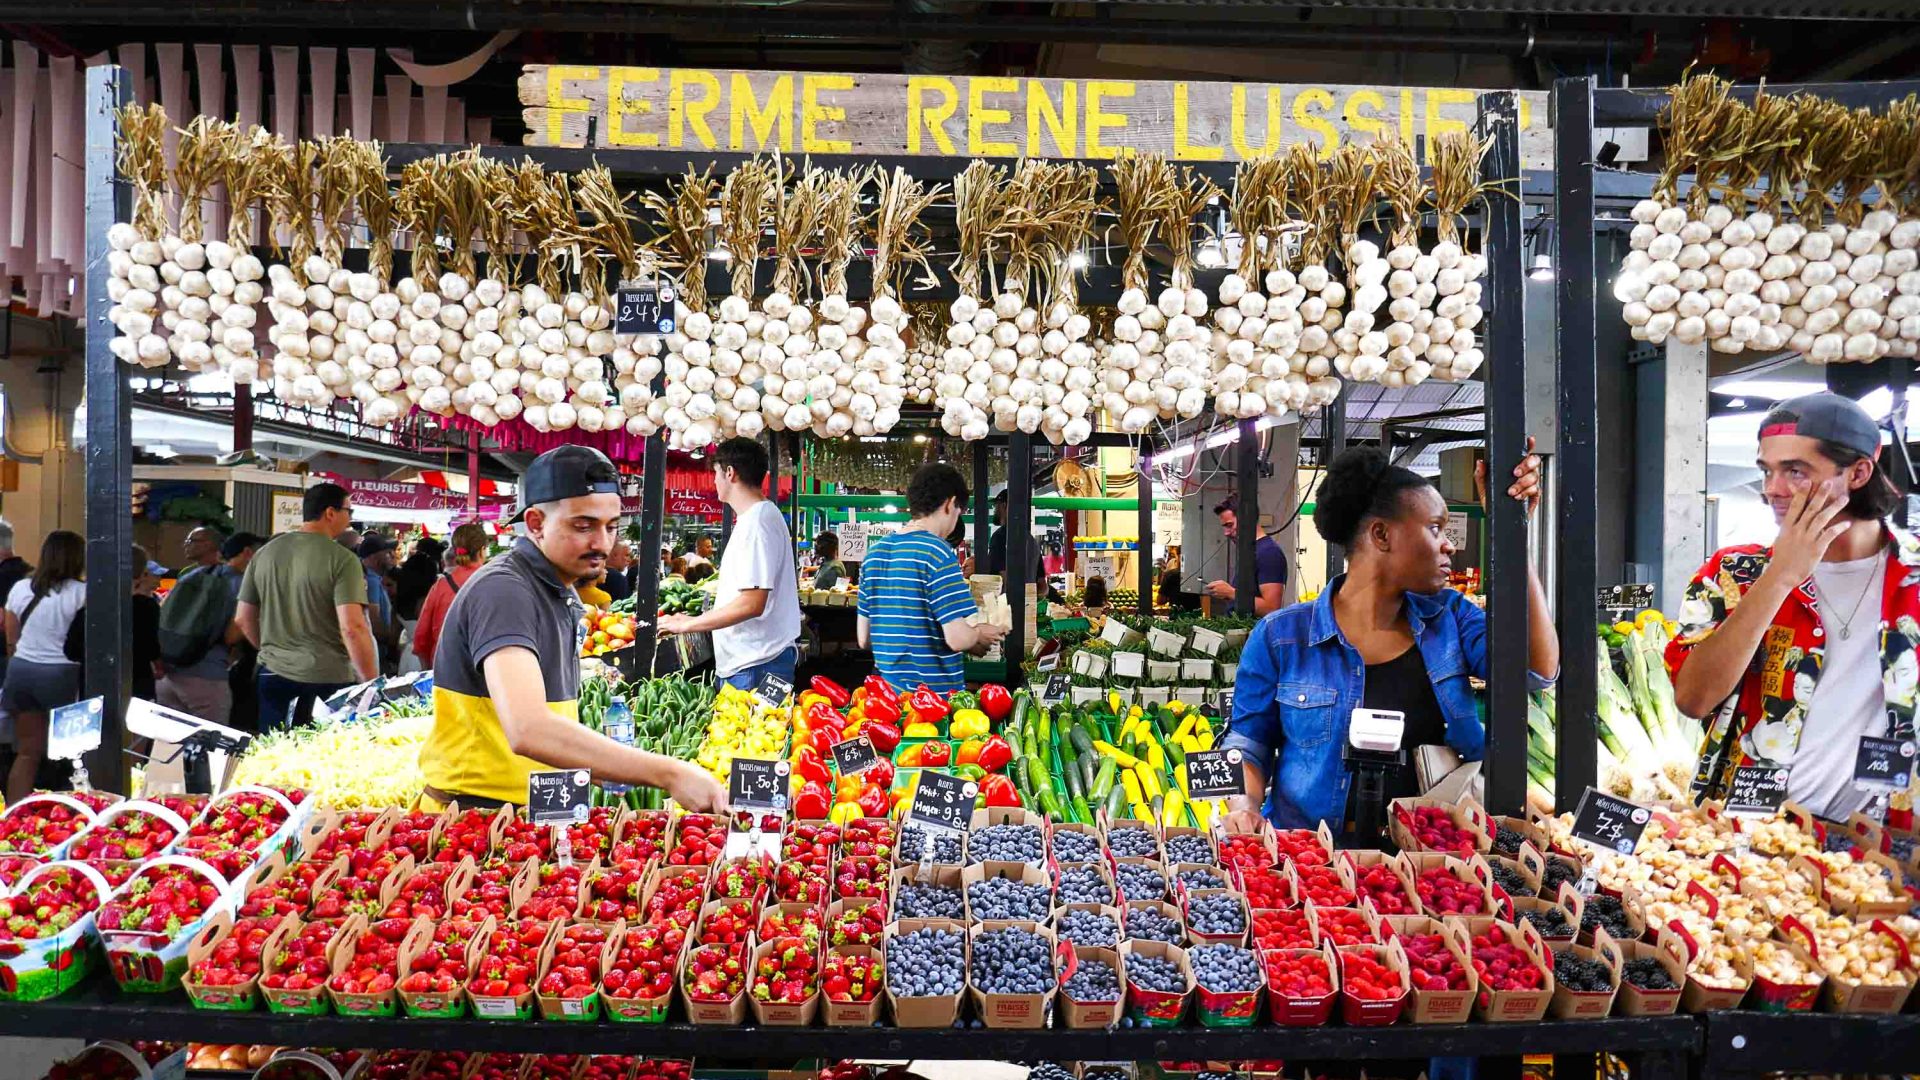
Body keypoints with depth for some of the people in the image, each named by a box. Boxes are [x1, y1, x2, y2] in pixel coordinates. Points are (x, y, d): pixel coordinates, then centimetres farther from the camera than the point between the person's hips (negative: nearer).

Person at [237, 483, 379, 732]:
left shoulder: (264, 553, 6)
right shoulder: (342, 559, -12)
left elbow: (244, 620, 13)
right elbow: (352, 628, -20)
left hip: (274, 675, 6)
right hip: (328, 680, -5)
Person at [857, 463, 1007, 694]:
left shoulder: (874, 551, 7)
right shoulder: (938, 553, -14)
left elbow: (864, 639, 11)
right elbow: (957, 638, -19)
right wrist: (980, 635, 1)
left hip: (887, 692, 7)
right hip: (937, 693, -7)